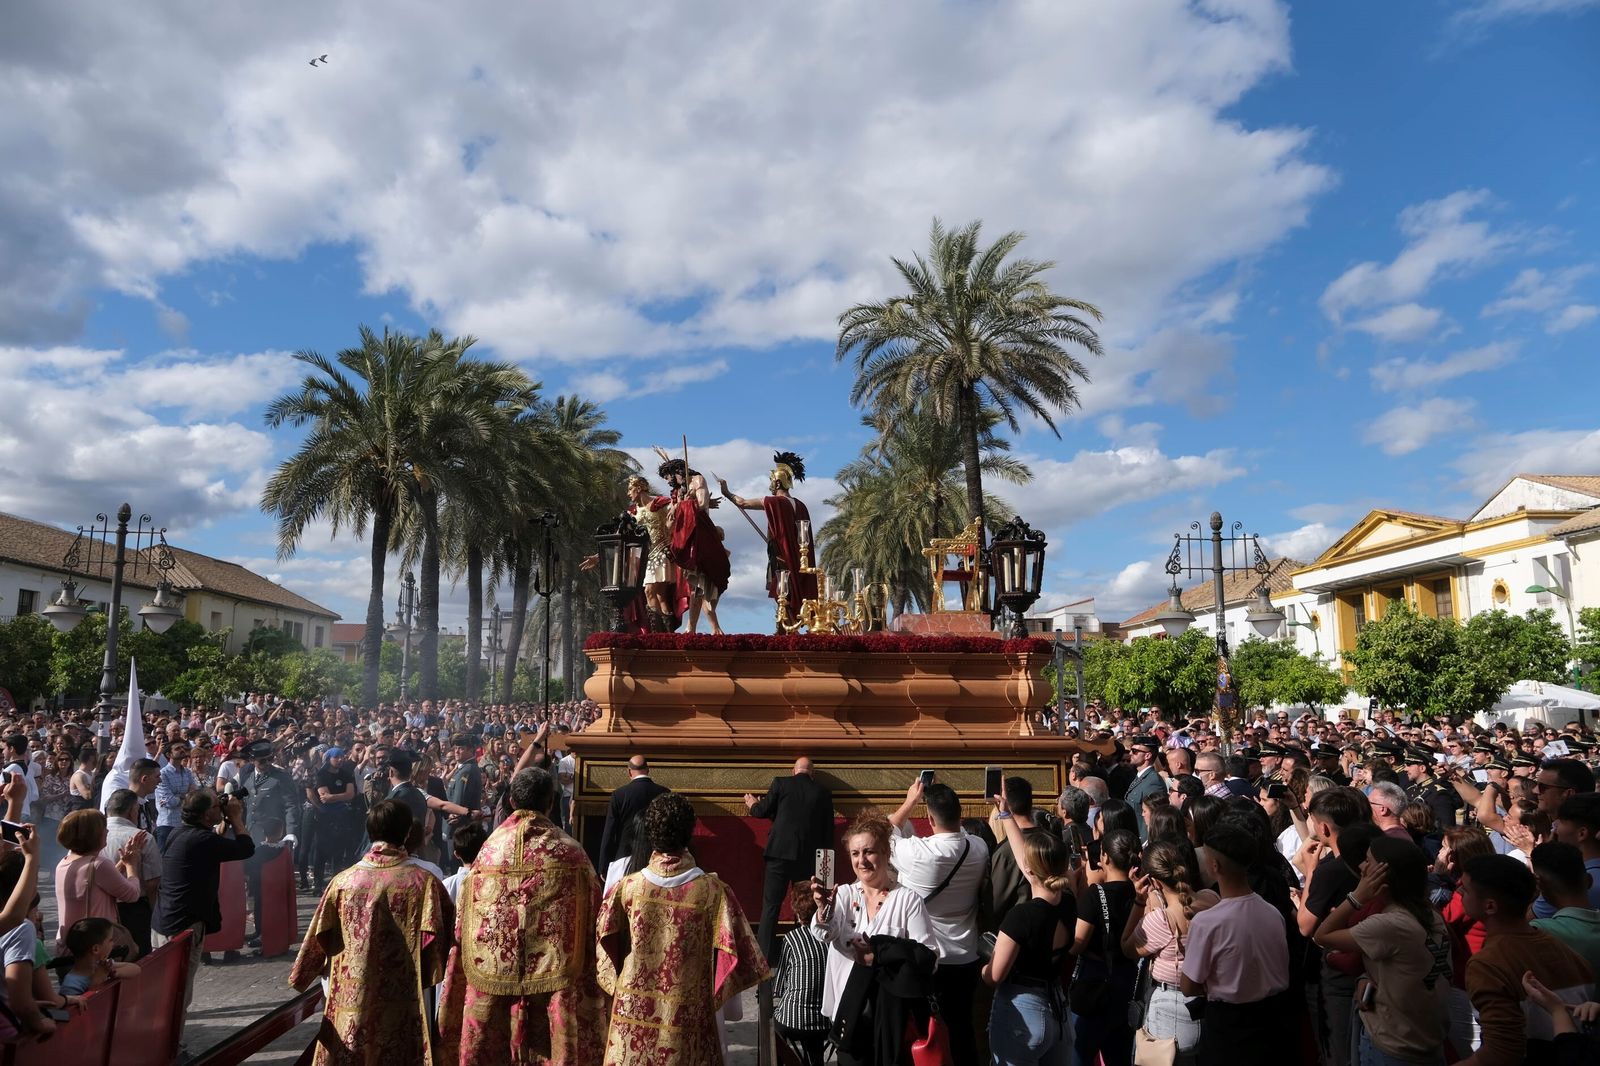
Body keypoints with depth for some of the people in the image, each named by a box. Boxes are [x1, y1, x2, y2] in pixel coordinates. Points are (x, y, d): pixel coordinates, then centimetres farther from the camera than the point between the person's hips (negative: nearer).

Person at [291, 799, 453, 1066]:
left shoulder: (343, 881, -5)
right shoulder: (424, 882, -11)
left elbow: (318, 939, 5)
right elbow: (439, 939, -11)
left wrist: (301, 977, 22)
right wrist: (427, 975, 7)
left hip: (350, 1004, 2)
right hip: (403, 1009, -2)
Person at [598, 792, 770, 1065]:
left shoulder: (626, 887, -9)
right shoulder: (713, 891, -15)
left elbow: (606, 947, 0)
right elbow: (732, 953, -11)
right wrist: (714, 997, 6)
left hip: (633, 1011, 2)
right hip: (688, 1016, -1)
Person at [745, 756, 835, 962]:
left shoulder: (780, 783, 1)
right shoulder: (823, 794, 6)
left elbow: (763, 811, 7)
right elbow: (828, 832, 9)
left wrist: (752, 804, 30)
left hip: (780, 853, -2)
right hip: (809, 858, 2)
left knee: (771, 906, 2)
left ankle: (766, 955, -2)